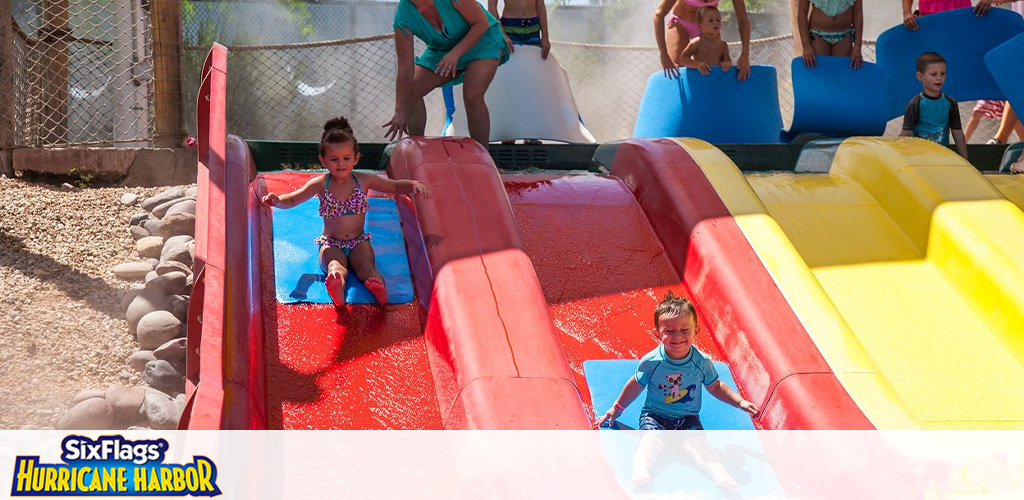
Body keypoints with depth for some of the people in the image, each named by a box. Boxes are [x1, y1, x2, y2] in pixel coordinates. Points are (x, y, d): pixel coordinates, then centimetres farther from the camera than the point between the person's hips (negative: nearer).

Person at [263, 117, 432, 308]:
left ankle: (379, 287, -64)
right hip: (331, 243, -1)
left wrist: (414, 185, -12)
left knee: (365, 264, -31)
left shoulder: (364, 181, 2)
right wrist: (276, 200, -18)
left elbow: (396, 186, 8)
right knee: (335, 265, -35)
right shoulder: (321, 184, -1)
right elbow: (292, 200, 4)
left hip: (359, 241, 1)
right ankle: (337, 285, -70)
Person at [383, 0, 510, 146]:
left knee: (472, 96, -25)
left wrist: (456, 53, -33)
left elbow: (482, 23, -24)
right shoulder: (403, 20, -25)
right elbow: (405, 70, -22)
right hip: (443, 48, 4)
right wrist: (400, 111, -24)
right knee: (411, 91, -7)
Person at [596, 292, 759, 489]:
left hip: (687, 418, 1)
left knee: (696, 441, -27)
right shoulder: (651, 362, -11)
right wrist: (616, 408, 16)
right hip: (655, 415, -1)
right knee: (652, 439, -31)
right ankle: (640, 469, -53)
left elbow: (715, 387, 10)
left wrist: (740, 402, 2)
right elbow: (636, 385, 7)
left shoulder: (701, 362, -7)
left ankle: (719, 472, -46)